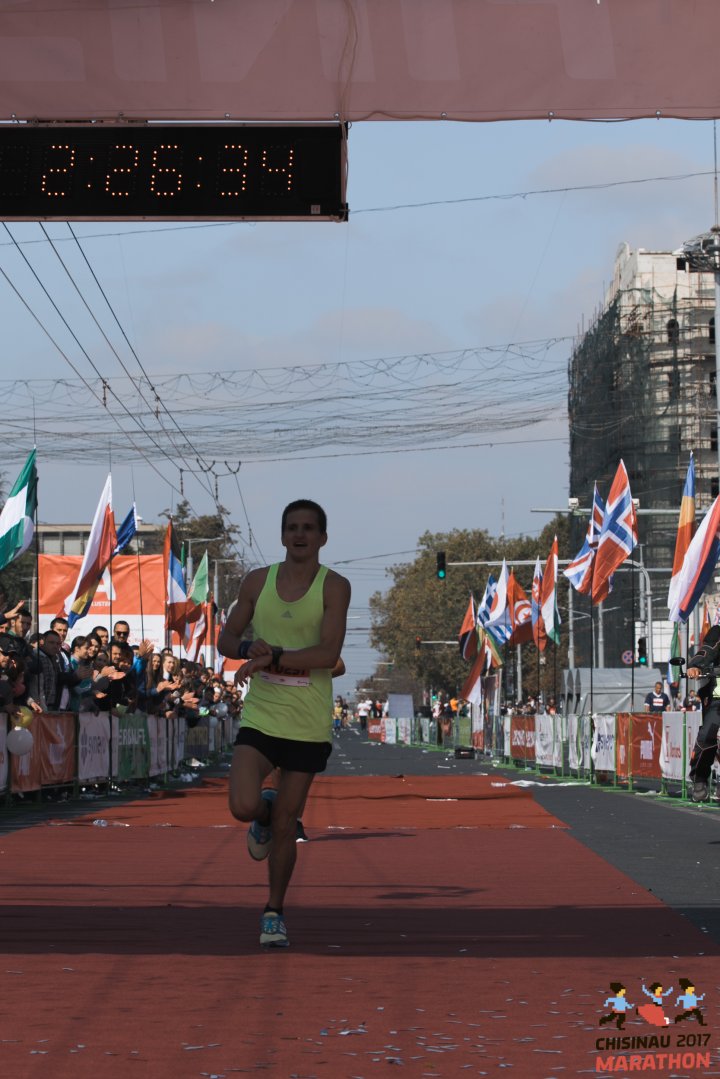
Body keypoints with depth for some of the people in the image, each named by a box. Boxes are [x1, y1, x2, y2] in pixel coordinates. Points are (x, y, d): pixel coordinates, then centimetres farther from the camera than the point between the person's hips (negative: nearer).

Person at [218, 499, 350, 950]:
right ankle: (265, 815, 20)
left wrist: (273, 657, -24)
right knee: (244, 806, -18)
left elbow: (329, 654, -16)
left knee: (285, 825, 4)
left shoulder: (334, 587, -5)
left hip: (309, 725, -2)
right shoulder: (258, 581, 5)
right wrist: (248, 649, -12)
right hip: (260, 716, 2)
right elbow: (227, 639, 11)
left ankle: (275, 911, 22)